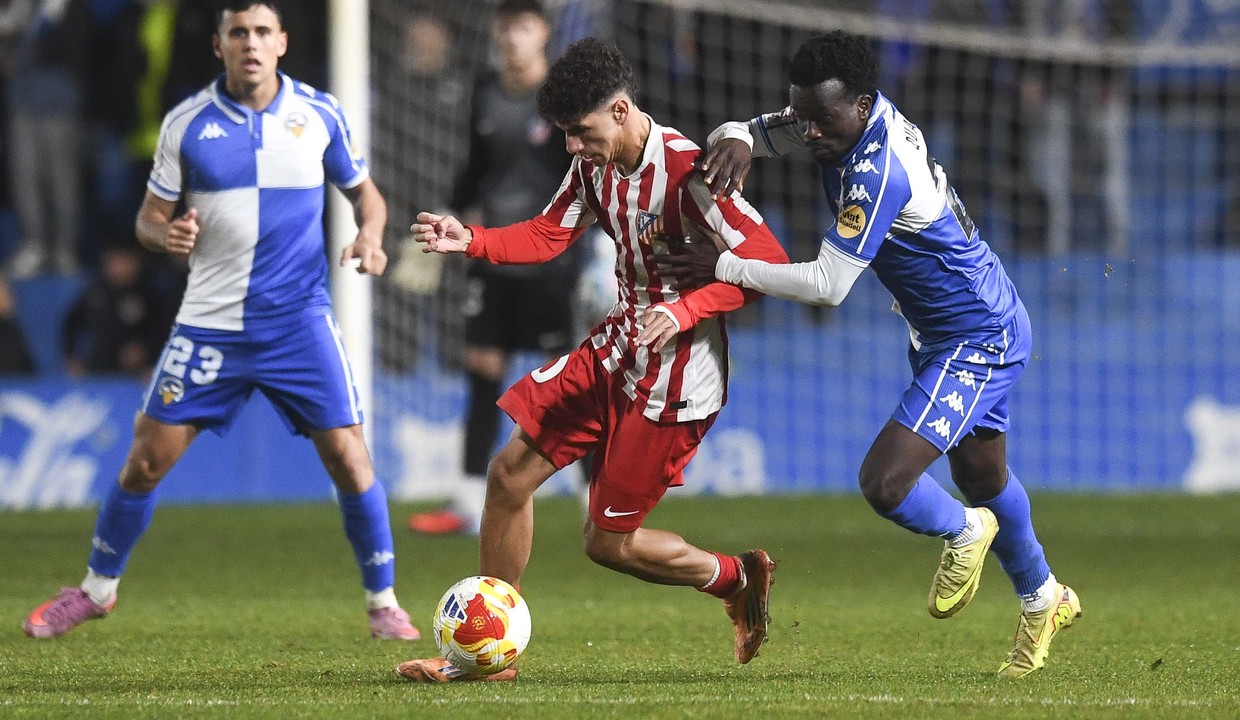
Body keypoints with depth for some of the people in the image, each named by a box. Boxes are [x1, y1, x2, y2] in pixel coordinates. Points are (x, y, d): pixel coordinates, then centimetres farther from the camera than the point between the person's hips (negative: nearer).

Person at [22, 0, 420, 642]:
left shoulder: (320, 115, 1)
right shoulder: (186, 123, 0)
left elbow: (363, 190, 13)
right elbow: (150, 215, 6)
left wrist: (370, 235, -9)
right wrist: (165, 234, -18)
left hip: (299, 322, 0)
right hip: (209, 324, 0)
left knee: (347, 456, -8)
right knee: (147, 458, 1)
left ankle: (383, 602, 8)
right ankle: (96, 589, 21)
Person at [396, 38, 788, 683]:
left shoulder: (685, 171, -24)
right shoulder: (595, 164, 0)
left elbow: (769, 260, -26)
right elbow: (548, 235, 10)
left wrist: (686, 310, -36)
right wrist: (471, 241, -6)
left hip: (674, 377, -8)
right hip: (615, 351, 8)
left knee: (608, 542, -2)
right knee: (510, 473, 3)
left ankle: (737, 580, 23)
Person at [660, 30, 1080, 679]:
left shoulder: (878, 172, -33)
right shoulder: (838, 114, -7)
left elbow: (826, 285, -31)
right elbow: (750, 132, 1)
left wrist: (724, 268, -26)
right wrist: (735, 141, -24)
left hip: (978, 339, -10)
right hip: (940, 332, 10)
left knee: (884, 483, -20)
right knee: (982, 479, 26)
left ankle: (964, 531, 13)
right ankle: (1044, 601, 48)